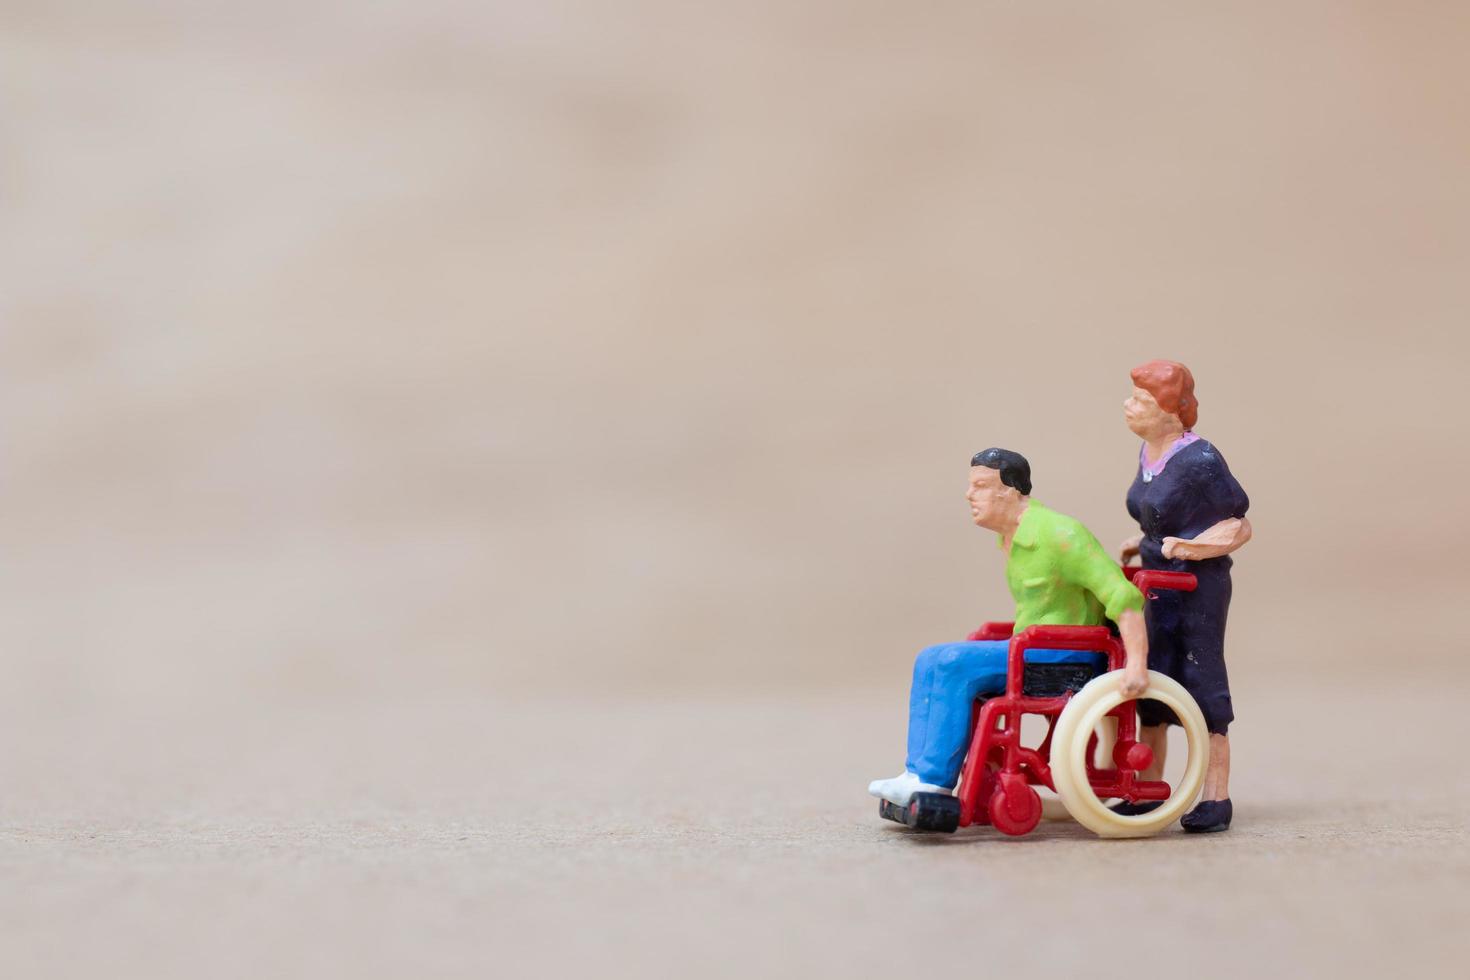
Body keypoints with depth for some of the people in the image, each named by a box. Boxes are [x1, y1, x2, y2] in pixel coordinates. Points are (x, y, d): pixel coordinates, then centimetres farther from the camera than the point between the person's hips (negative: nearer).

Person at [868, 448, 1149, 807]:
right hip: (1033, 651, 9)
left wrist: (1137, 663, -31)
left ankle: (935, 781, -19)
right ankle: (918, 774, -12)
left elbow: (1123, 596, -23)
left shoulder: (1057, 533, -18)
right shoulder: (1012, 537, 12)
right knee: (929, 663, -5)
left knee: (955, 664, -23)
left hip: (1068, 655, -9)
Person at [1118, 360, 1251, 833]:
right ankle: (1147, 792, 18)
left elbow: (1237, 523, -11)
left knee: (1201, 682, -3)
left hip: (1200, 584, -9)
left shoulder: (1199, 461, -17)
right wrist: (1142, 543, 10)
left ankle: (1216, 798, 5)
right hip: (1158, 584, 9)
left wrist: (1192, 548, -22)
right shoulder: (1148, 453, 8)